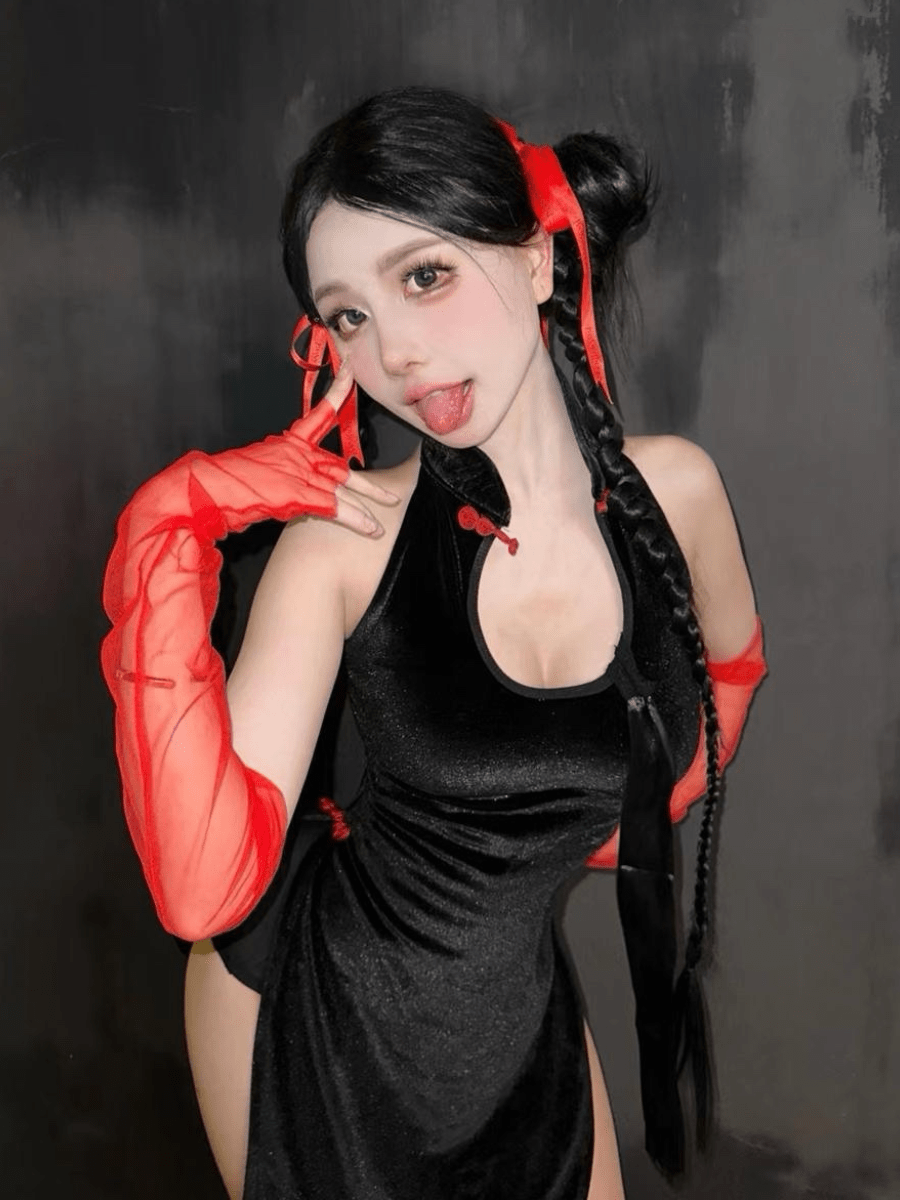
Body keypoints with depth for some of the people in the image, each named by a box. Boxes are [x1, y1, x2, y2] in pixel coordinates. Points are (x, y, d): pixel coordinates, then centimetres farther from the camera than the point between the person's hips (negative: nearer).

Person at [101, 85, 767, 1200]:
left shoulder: (673, 489, -12)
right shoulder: (343, 540, -22)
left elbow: (731, 662, 11)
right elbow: (204, 889, -30)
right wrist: (165, 534, -32)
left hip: (517, 1011, 3)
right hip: (307, 1003, -2)